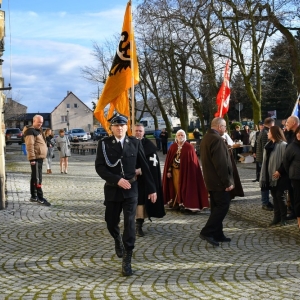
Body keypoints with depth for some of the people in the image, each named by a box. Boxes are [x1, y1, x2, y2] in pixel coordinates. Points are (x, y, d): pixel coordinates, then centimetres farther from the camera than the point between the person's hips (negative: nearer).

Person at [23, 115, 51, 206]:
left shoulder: (38, 130, 19)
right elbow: (30, 145, -19)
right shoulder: (30, 131, -12)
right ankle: (40, 198, -12)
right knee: (37, 178, -11)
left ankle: (33, 196, 20)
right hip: (35, 158, -10)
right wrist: (32, 158, -23)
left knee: (35, 177, 14)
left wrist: (43, 156, 23)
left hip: (40, 157, 10)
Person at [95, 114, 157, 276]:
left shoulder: (135, 142, -1)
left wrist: (151, 188, 3)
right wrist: (117, 180, -21)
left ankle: (127, 260, -1)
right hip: (112, 189, 1)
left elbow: (144, 166, 3)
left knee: (130, 223, -8)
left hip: (130, 189, -1)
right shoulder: (104, 143, -3)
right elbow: (99, 167, -10)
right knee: (111, 223, 12)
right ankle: (118, 240, 47)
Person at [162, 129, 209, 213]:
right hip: (175, 170, 3)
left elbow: (192, 161, -8)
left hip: (185, 170, -3)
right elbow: (169, 160, 6)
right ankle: (177, 203, 16)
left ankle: (185, 204, 7)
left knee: (184, 187, 1)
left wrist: (190, 172, -14)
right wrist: (169, 171, 0)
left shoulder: (189, 147, -6)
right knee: (176, 187, 6)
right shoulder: (173, 147, 4)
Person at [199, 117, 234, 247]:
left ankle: (217, 234, 17)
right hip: (219, 181, -10)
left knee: (217, 207, 13)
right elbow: (221, 163, -23)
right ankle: (207, 232, -7)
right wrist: (227, 182, -19)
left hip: (211, 179, 10)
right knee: (223, 206, -6)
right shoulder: (217, 139, -19)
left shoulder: (206, 137, 14)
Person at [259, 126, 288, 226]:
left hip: (279, 176, -7)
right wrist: (265, 175, 10)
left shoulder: (283, 145, -12)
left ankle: (283, 218, 9)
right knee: (274, 196, 11)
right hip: (271, 176, 7)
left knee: (280, 196, -2)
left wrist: (279, 171, -19)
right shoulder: (268, 145, 12)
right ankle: (277, 217, 17)